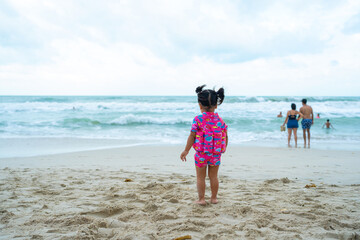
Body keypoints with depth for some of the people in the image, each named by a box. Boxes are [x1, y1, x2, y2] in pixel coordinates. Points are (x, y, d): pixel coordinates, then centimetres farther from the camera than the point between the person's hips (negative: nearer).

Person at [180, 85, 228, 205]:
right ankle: (214, 198, 23)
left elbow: (192, 136, -10)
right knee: (213, 176, 15)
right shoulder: (220, 120, -1)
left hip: (201, 153, -3)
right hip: (216, 154, 3)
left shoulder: (198, 119, -11)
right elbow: (225, 136, 5)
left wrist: (186, 150, -1)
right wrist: (223, 149, 21)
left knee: (200, 177, 9)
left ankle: (201, 199, 14)